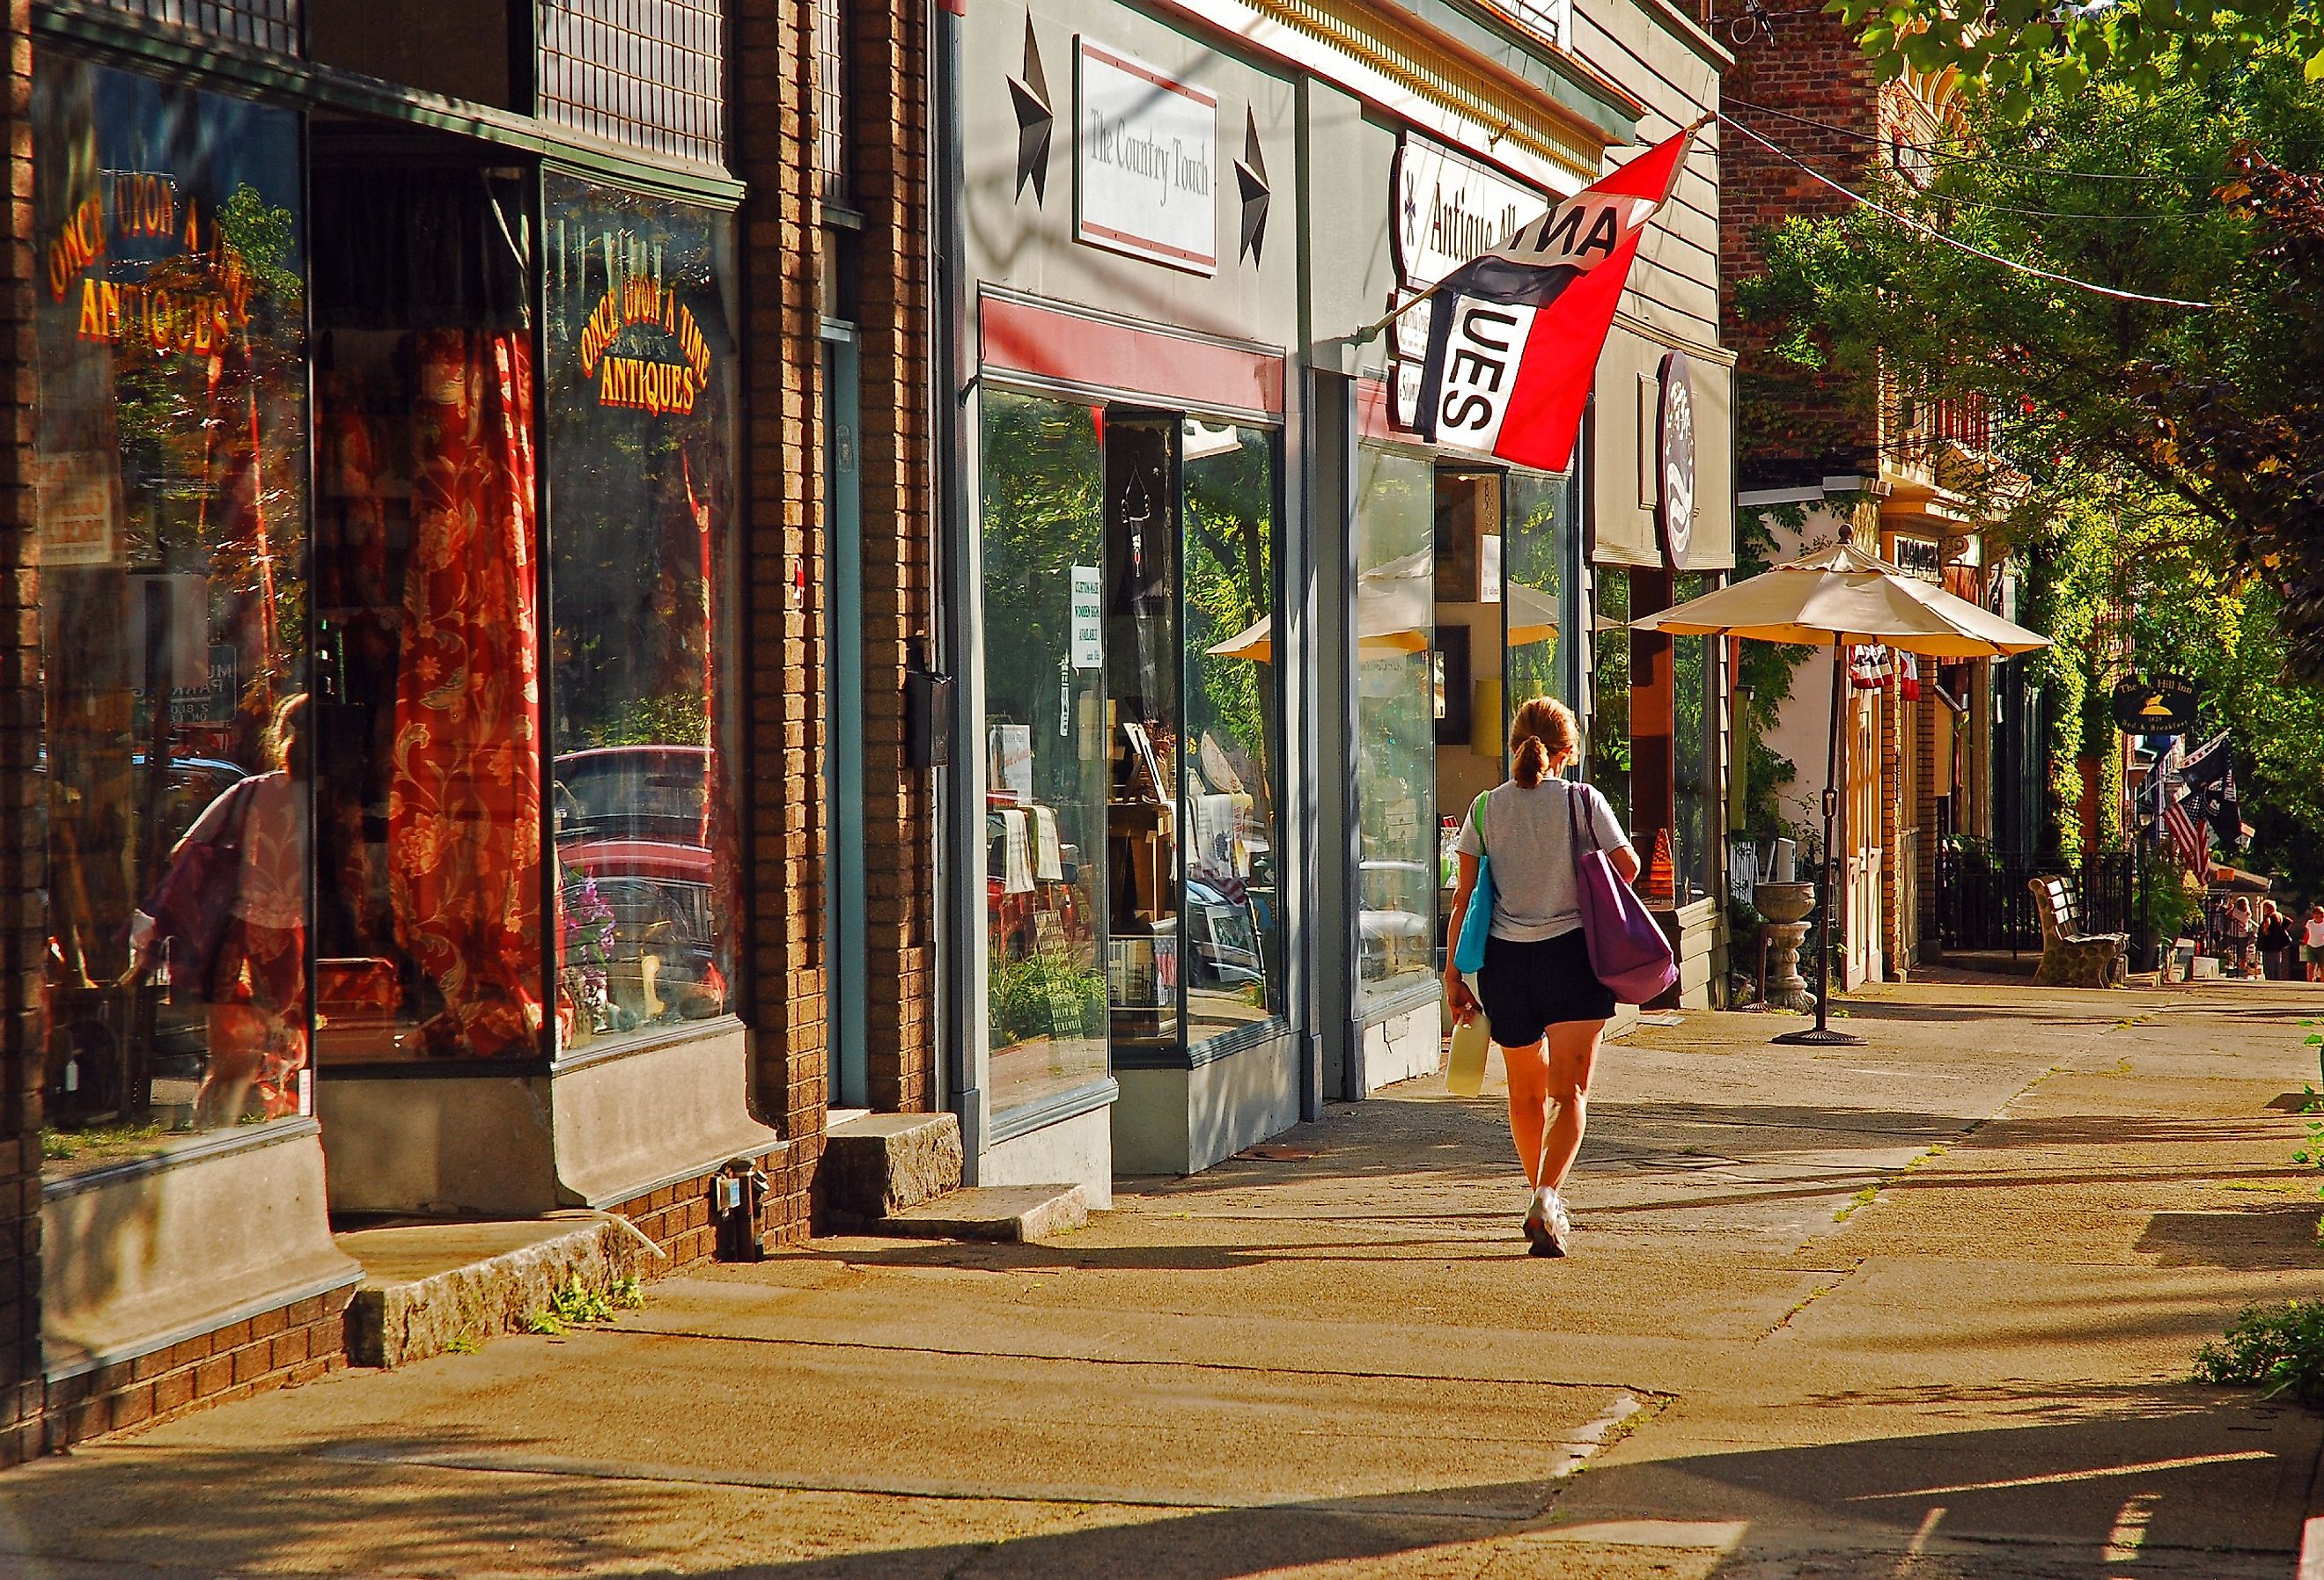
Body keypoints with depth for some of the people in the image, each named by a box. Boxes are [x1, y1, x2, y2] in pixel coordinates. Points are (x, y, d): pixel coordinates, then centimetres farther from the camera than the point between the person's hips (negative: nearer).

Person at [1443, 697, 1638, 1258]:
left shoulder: (1485, 809, 3)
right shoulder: (1583, 801, -3)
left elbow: (1465, 898, 2)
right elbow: (1628, 866, 0)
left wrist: (1454, 971, 6)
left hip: (1504, 958, 3)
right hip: (1571, 953, -3)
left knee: (1527, 1090, 21)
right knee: (1569, 1092, -4)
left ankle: (1543, 1199, 32)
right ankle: (1548, 1196, -26)